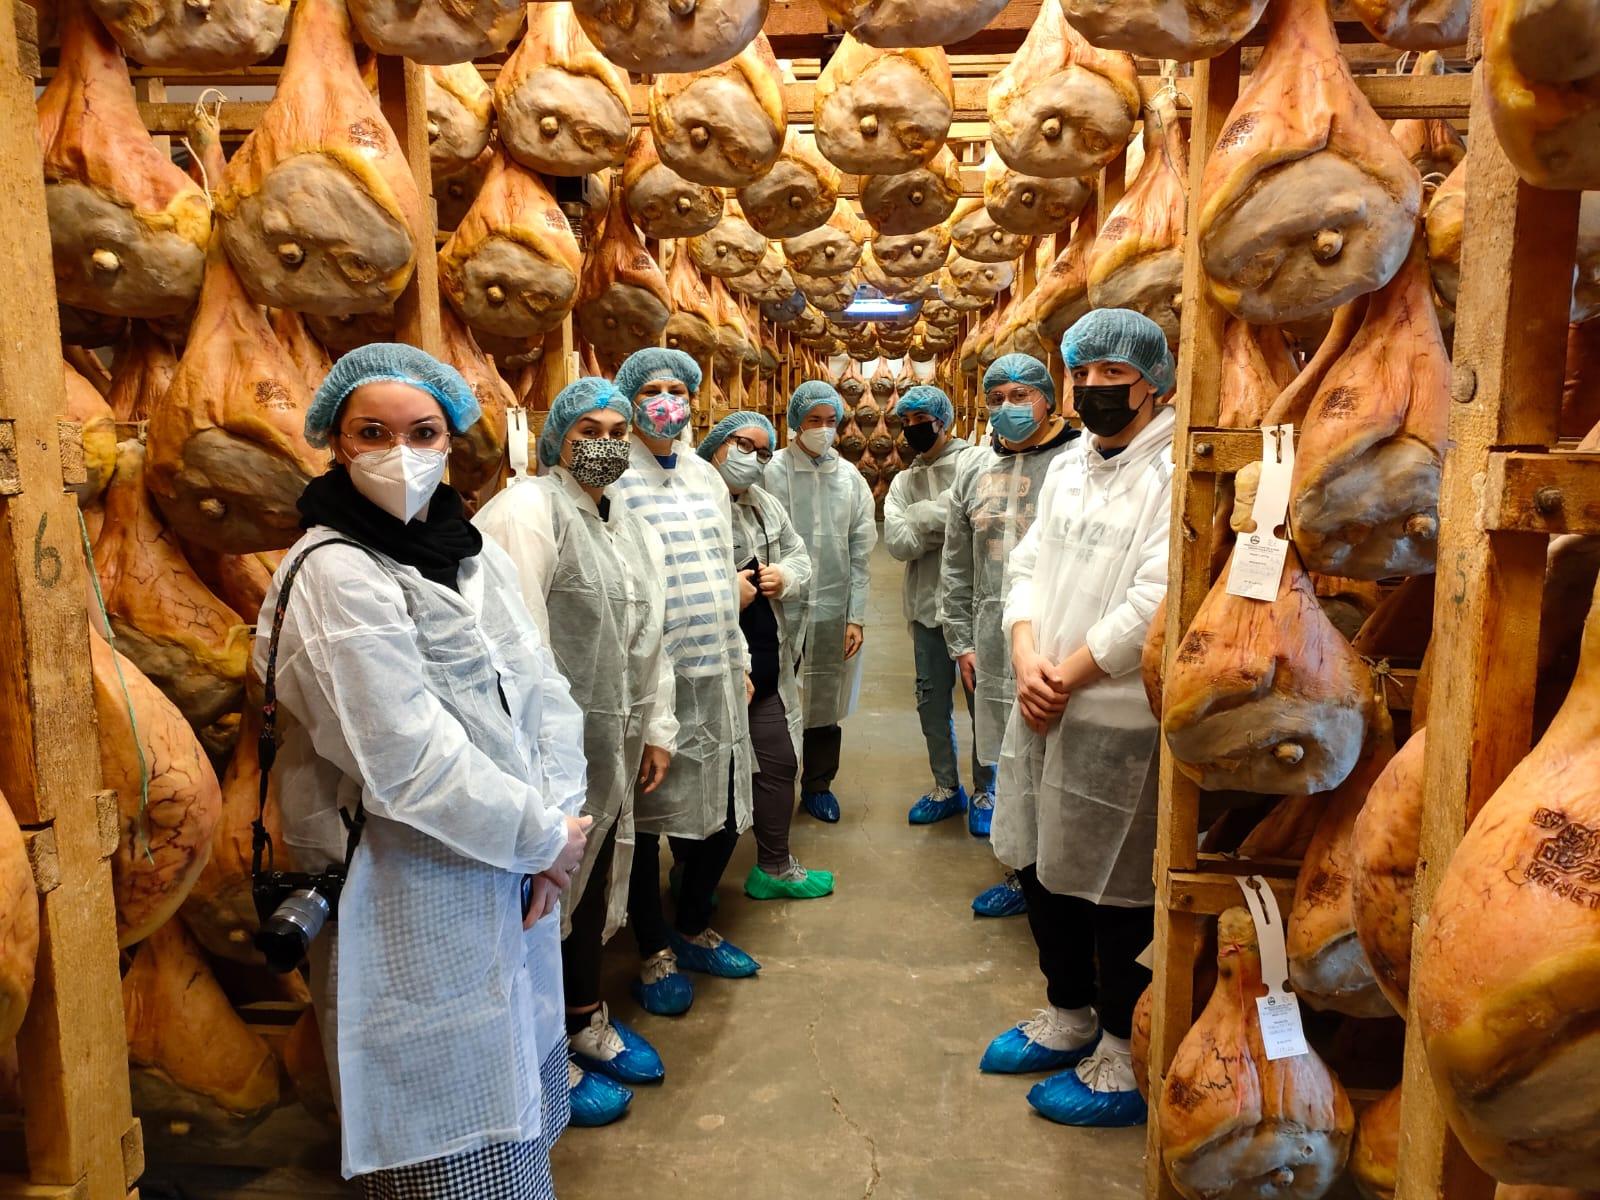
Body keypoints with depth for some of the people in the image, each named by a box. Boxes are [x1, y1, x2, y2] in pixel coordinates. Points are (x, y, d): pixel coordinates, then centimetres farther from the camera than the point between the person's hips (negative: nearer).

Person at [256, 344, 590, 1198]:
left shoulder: (475, 552, 6)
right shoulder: (335, 574, -17)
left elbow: (545, 693, 4)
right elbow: (409, 762, -21)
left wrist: (555, 821, -9)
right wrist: (542, 837, -12)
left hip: (515, 876, 7)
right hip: (417, 900, -7)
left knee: (519, 1111, 22)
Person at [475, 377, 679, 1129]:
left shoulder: (631, 526, 14)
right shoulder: (529, 510, -14)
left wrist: (656, 729, 15)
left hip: (612, 747, 8)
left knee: (593, 882, 20)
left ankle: (585, 1018, 41)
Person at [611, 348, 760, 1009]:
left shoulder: (706, 476, 15)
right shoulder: (615, 480, -8)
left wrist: (739, 660, 17)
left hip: (717, 676, 7)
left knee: (723, 812, 14)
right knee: (648, 820, 6)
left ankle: (693, 929, 36)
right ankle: (655, 954, 26)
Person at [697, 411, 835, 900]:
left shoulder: (767, 506, 15)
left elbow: (800, 558, 19)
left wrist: (786, 576, -3)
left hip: (764, 664, 8)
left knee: (779, 762, 15)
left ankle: (774, 867, 34)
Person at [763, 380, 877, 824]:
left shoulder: (851, 478, 7)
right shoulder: (773, 472, -5)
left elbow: (860, 552, 6)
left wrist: (856, 616, 1)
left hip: (835, 610, 3)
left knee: (827, 705, 12)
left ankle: (818, 784, 30)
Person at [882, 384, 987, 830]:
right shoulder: (904, 481, 11)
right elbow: (897, 541, -4)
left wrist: (922, 519, -16)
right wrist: (943, 522, -14)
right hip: (927, 604, 6)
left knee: (982, 697, 4)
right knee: (932, 700, 14)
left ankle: (984, 791, 20)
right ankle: (946, 787, 30)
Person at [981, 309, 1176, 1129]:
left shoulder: (1177, 471, -12)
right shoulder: (1067, 467, 13)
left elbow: (1156, 601, -21)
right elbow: (1030, 567, 11)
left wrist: (1069, 676, -13)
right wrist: (1027, 661, -6)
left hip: (1122, 719, -8)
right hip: (1043, 710, 8)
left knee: (1114, 891, 4)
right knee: (1043, 867, 18)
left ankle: (1125, 1062, 24)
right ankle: (1069, 1017, 39)